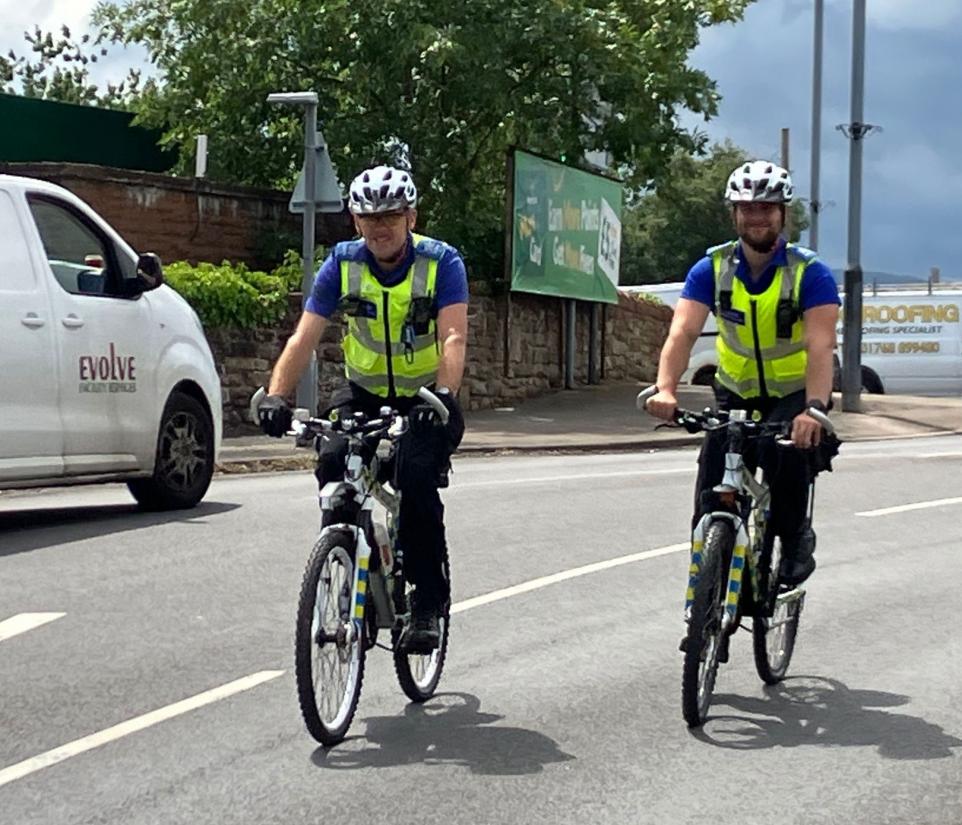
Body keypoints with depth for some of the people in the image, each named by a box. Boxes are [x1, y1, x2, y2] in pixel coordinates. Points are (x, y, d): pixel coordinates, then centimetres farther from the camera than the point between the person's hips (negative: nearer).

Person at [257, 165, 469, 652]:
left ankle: (428, 604, -13)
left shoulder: (442, 263, -16)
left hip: (425, 400, -2)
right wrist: (276, 395, -33)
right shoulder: (342, 263, -9)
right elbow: (304, 337, -17)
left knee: (417, 475, -27)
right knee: (333, 462, -25)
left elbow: (453, 338, -27)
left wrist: (444, 395, -46)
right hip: (364, 394, 3)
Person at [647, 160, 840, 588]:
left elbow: (820, 345, -30)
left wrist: (814, 409, -46)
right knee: (712, 491, -12)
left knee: (785, 453, -29)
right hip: (735, 393, 2)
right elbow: (682, 332, -23)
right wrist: (665, 389, -42)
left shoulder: (810, 273, -18)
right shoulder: (711, 269, -11)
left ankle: (796, 540, -4)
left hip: (794, 393, -2)